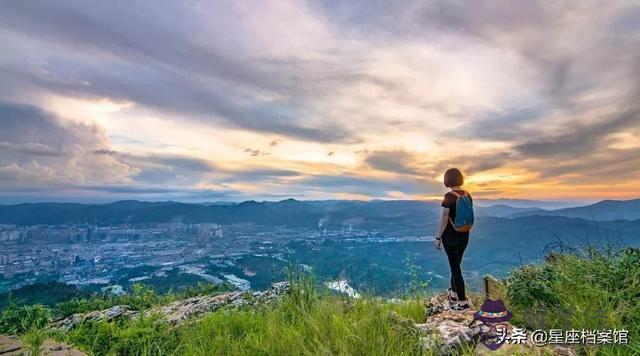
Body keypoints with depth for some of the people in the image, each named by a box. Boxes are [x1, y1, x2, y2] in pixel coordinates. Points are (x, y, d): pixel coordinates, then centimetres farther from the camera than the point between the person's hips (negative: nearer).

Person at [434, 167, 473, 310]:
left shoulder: (449, 196, -18)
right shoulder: (467, 195, 2)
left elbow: (444, 219, -17)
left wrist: (438, 237, -9)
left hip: (451, 235, -7)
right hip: (464, 234, 7)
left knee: (455, 267, 2)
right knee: (456, 264, 20)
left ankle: (463, 301, 8)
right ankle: (454, 294, 35)